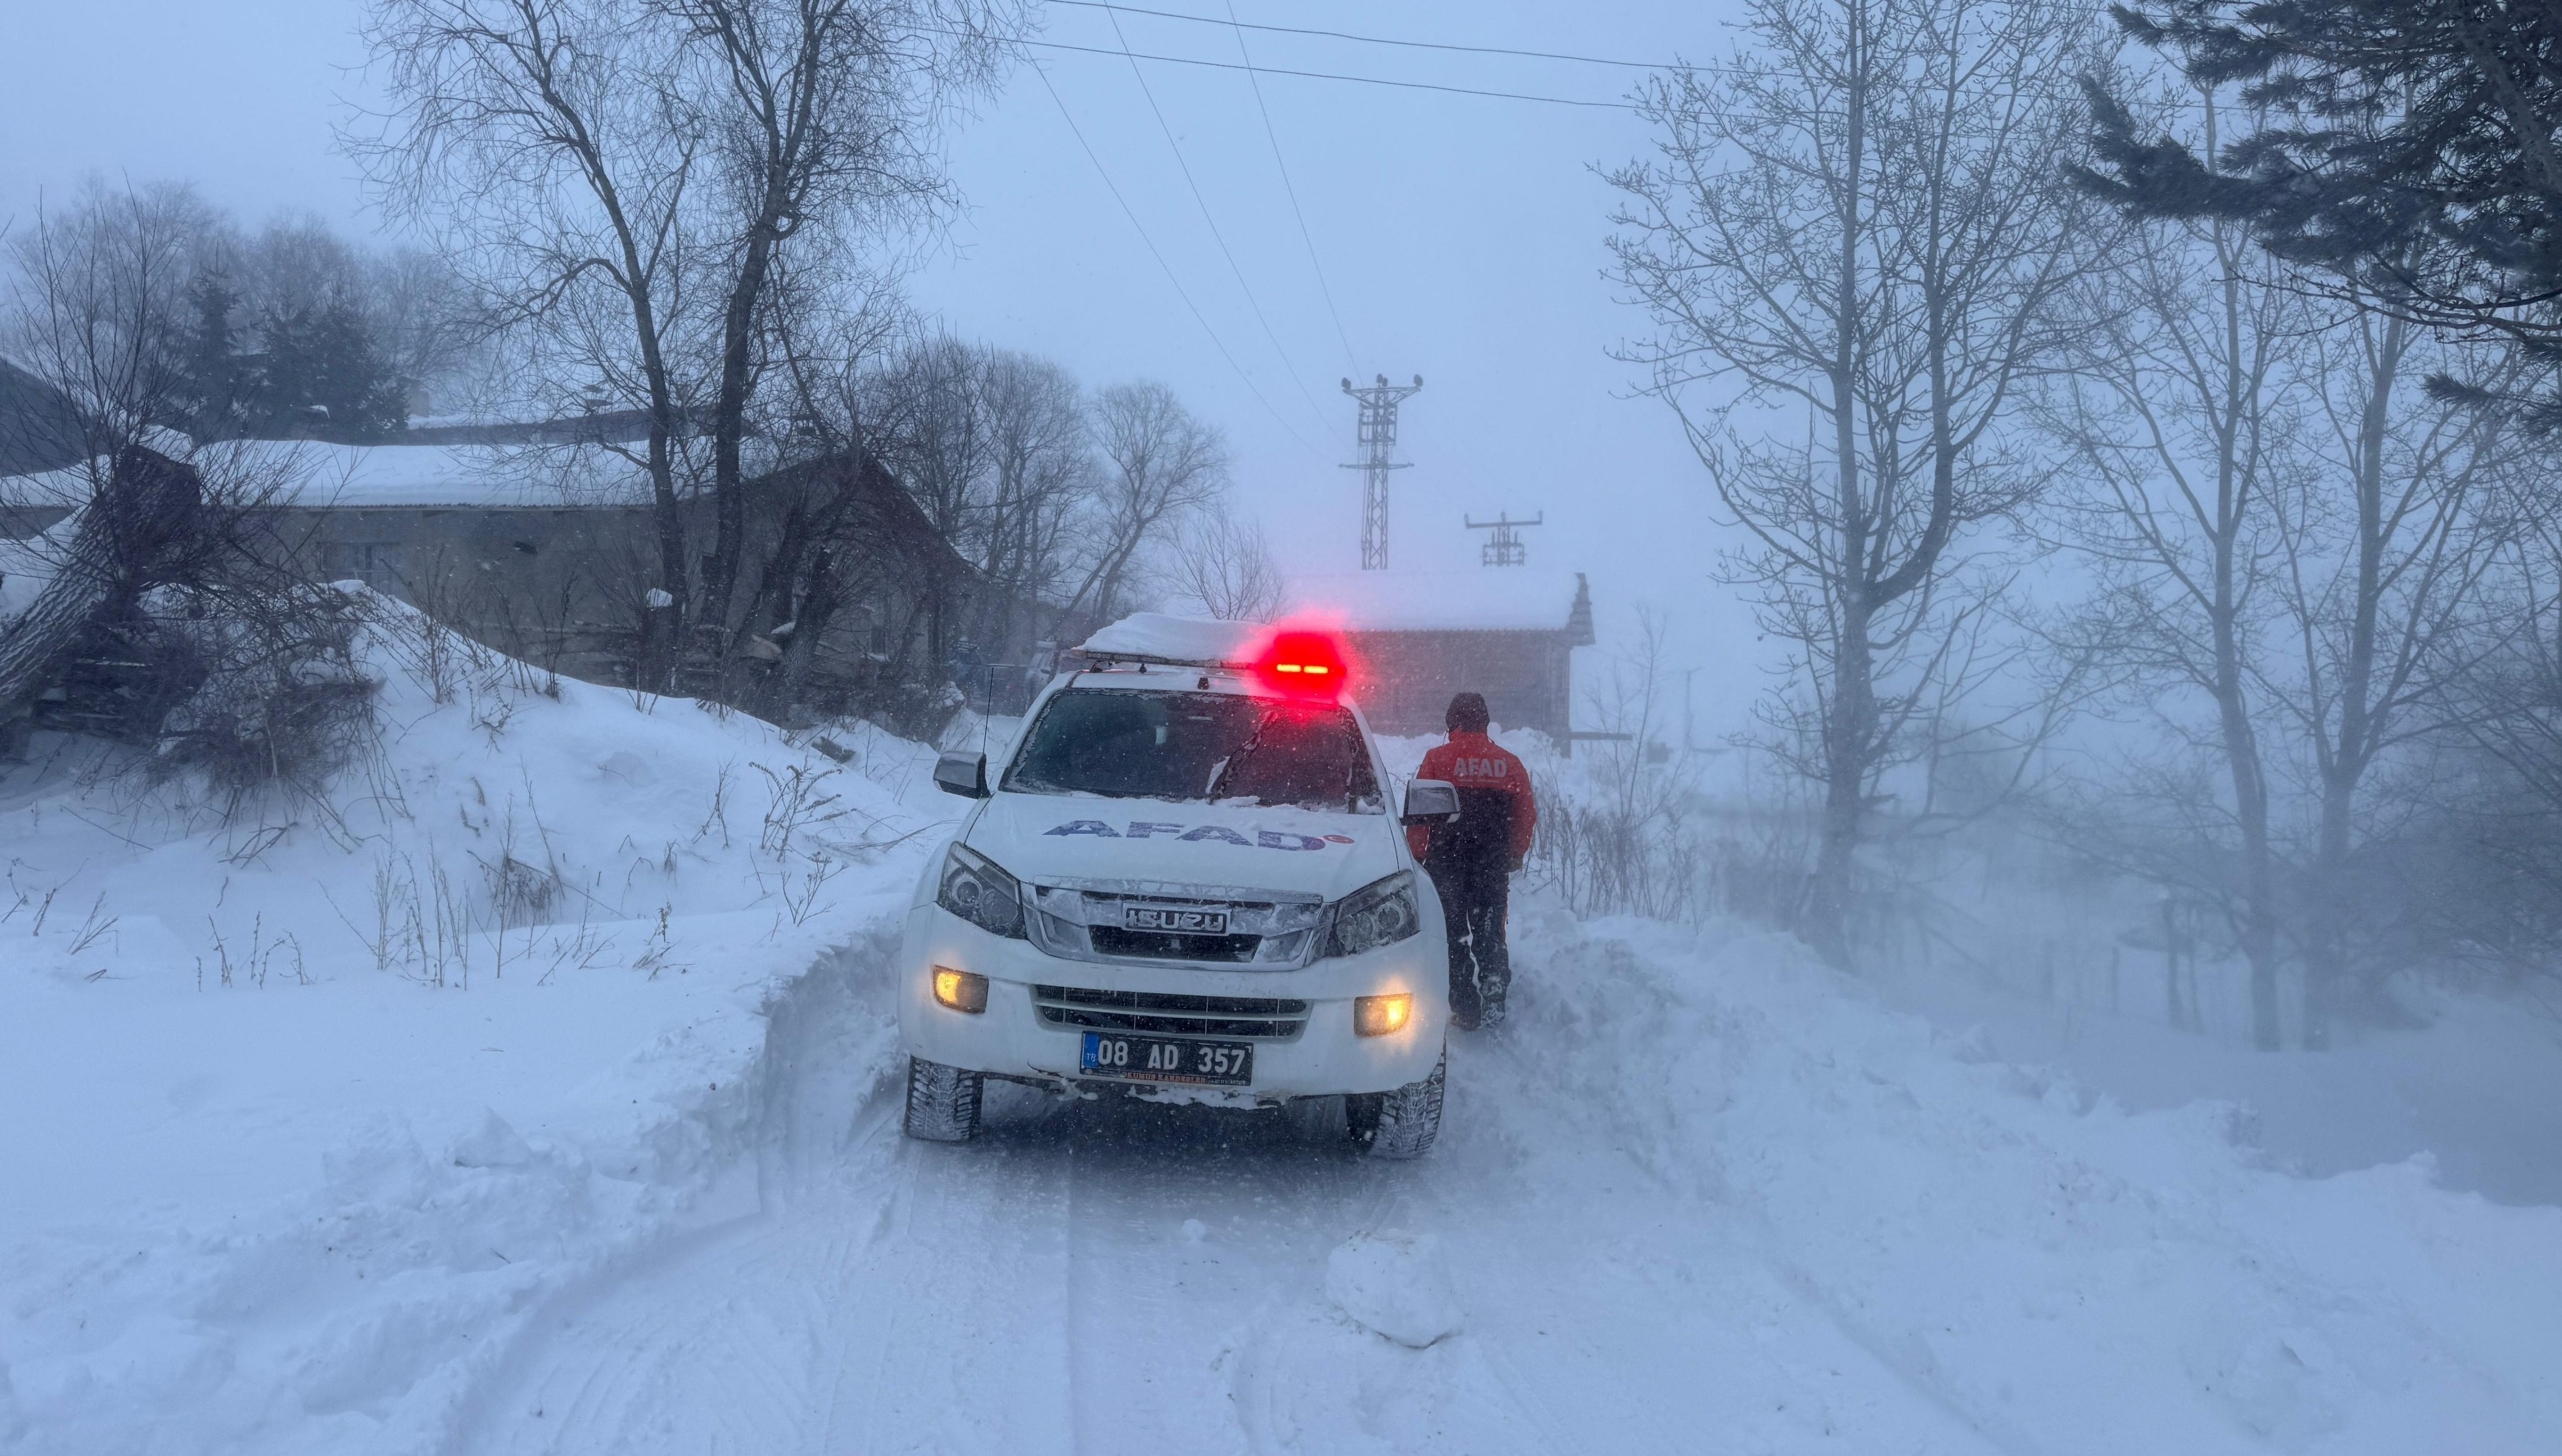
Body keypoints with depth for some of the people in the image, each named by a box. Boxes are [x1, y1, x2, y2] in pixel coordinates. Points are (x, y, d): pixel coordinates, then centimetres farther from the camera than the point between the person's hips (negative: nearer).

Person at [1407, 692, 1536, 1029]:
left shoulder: (1437, 760, -6)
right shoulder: (1509, 764, 4)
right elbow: (1527, 817, 8)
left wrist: (1416, 856, 2)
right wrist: (1513, 857, 19)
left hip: (1448, 863, -2)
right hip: (1494, 867, 3)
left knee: (1455, 935, 5)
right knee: (1491, 932, 13)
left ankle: (1465, 1007, 3)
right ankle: (1494, 998, 1)